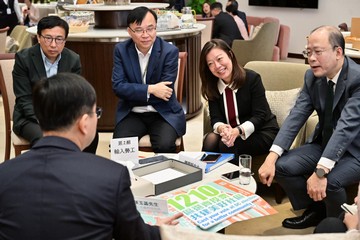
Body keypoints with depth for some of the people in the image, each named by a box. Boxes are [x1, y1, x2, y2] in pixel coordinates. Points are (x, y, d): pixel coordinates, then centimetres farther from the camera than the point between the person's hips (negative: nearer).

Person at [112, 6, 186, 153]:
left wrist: (134, 94, -9)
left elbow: (164, 91, -11)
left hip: (163, 113, -1)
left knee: (165, 146, -27)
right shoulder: (121, 50, -2)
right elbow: (118, 86, -10)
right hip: (131, 113, 2)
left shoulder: (170, 51, -9)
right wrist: (150, 89, -20)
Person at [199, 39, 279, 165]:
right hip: (231, 133, 4)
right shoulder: (212, 86, 1)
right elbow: (215, 118, -6)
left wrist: (238, 130, -33)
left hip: (262, 132, -4)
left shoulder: (252, 78, -13)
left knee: (228, 144, -30)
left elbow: (260, 116, -16)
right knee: (210, 139, -26)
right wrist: (221, 128, -31)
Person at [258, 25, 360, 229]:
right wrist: (271, 157, -23)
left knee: (330, 181, -32)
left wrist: (321, 171, -43)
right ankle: (316, 210, 15)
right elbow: (296, 116, -10)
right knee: (281, 166, -11)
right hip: (324, 143, 6)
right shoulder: (312, 76, -5)